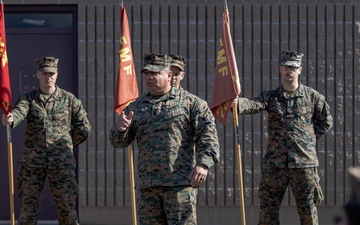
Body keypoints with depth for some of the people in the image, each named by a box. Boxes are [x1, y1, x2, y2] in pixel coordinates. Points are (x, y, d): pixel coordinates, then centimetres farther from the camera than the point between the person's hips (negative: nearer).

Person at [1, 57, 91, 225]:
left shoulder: (69, 99, 6)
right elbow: (19, 112, -17)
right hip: (32, 162, 0)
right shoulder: (28, 99, 5)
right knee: (28, 207, 1)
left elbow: (84, 129, 11)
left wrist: (66, 145, 10)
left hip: (61, 162, 0)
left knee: (67, 208, 1)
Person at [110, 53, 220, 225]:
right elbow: (119, 142, 13)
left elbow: (207, 134, -4)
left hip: (180, 183, -5)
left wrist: (203, 164, -19)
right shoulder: (135, 107, 16)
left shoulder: (190, 102, 4)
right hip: (147, 185, 5)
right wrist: (120, 130, -11)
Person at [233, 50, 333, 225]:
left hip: (303, 163, -1)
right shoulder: (270, 97, 5)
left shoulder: (312, 97, 5)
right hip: (275, 163, 1)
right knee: (267, 210, 2)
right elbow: (253, 104, -16)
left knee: (307, 210, 4)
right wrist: (238, 103, -38)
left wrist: (308, 139, 5)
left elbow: (326, 122, 15)